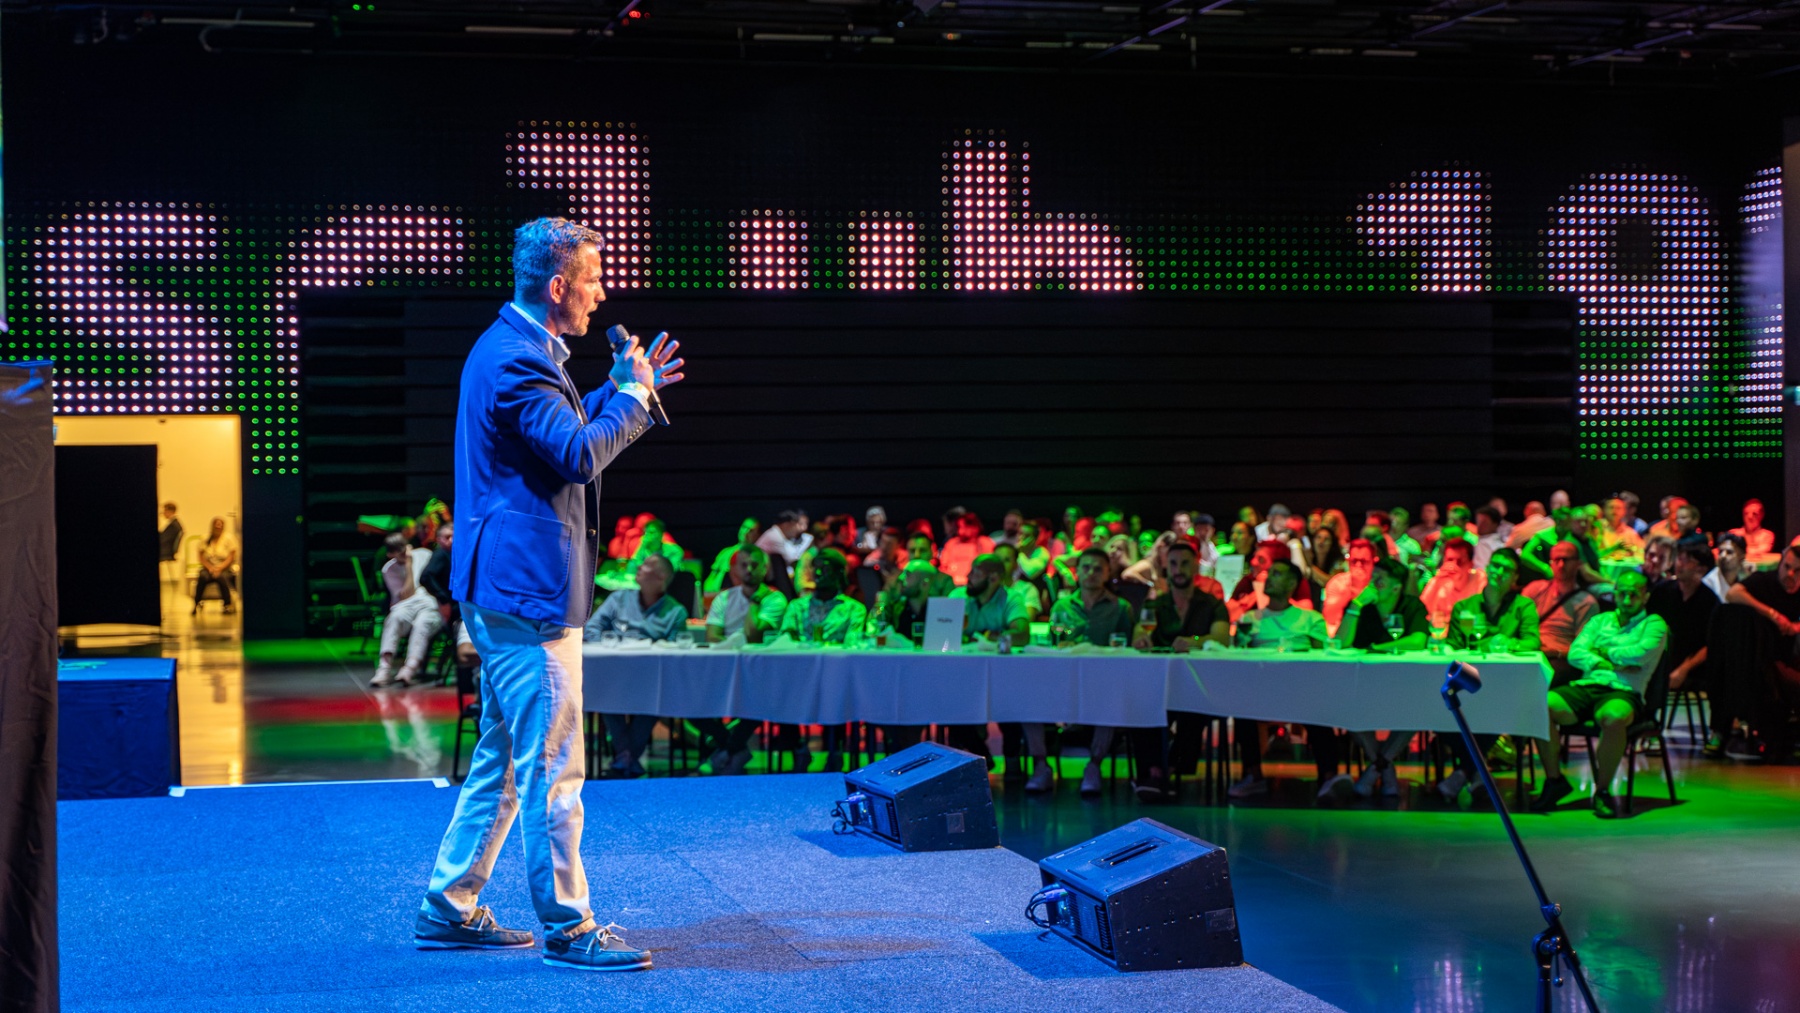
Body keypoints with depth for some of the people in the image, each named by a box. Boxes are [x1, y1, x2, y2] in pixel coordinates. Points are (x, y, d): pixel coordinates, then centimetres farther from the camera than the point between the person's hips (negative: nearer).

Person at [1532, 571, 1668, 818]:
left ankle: (1603, 791, -21)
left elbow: (1643, 652, -9)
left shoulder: (1653, 624, 13)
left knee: (1613, 717, -41)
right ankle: (1554, 779, -9)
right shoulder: (1599, 621, 25)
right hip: (1585, 687, 4)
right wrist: (1612, 665, -6)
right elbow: (1575, 653, 9)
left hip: (1623, 692, -4)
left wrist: (1605, 653, 4)